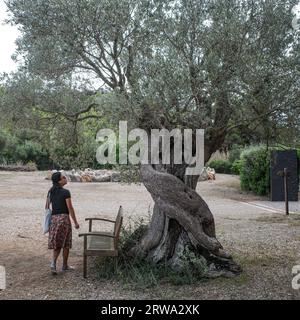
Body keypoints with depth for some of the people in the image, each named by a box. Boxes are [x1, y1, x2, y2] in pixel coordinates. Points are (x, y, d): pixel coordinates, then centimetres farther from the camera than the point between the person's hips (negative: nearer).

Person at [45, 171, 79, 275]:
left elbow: (47, 206, 11)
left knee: (57, 243, 13)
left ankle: (53, 263, -5)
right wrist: (75, 222, -6)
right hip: (64, 218, -6)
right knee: (65, 243, 9)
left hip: (53, 218, 6)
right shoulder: (65, 192, -13)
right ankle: (65, 265, 18)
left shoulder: (51, 192, 7)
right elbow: (70, 208, -13)